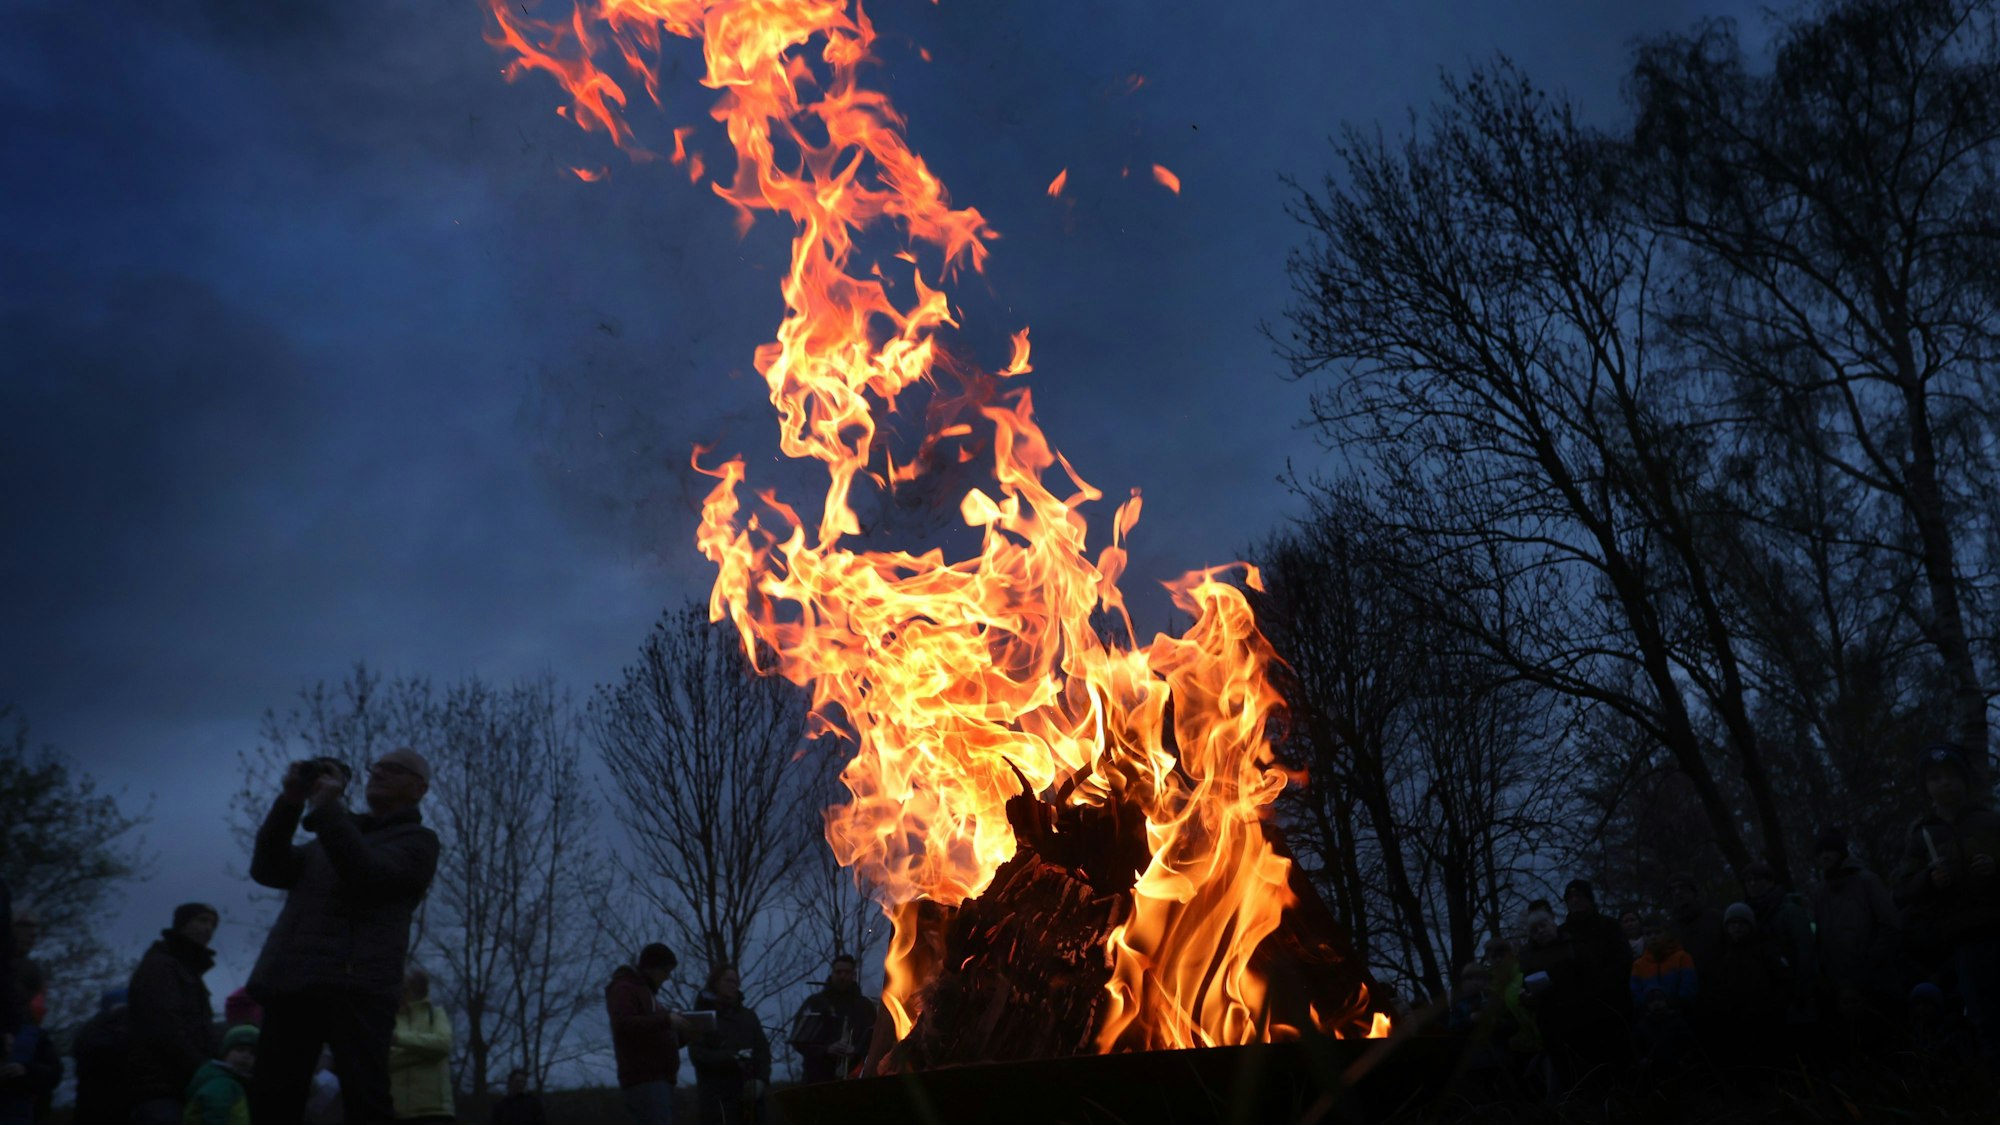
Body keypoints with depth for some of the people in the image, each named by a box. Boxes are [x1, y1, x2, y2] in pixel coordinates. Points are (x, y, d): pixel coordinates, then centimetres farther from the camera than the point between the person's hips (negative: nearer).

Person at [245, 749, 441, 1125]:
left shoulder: (418, 840, 10)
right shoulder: (334, 837, 29)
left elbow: (369, 875, -9)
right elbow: (267, 869, 16)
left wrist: (326, 807, -5)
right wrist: (290, 802, 5)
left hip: (354, 985, -6)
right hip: (291, 982, 6)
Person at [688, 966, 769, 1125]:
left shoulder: (749, 1016, 18)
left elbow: (763, 1049, 12)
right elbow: (697, 1054, -9)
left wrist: (761, 1078, -6)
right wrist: (731, 1058, -21)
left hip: (748, 1094, 5)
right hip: (717, 1094, -5)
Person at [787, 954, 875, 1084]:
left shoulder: (865, 1006, 13)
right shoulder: (815, 1003, 8)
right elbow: (799, 1041, 1)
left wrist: (857, 1052, -15)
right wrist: (825, 1050, -15)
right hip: (820, 1078, -2)